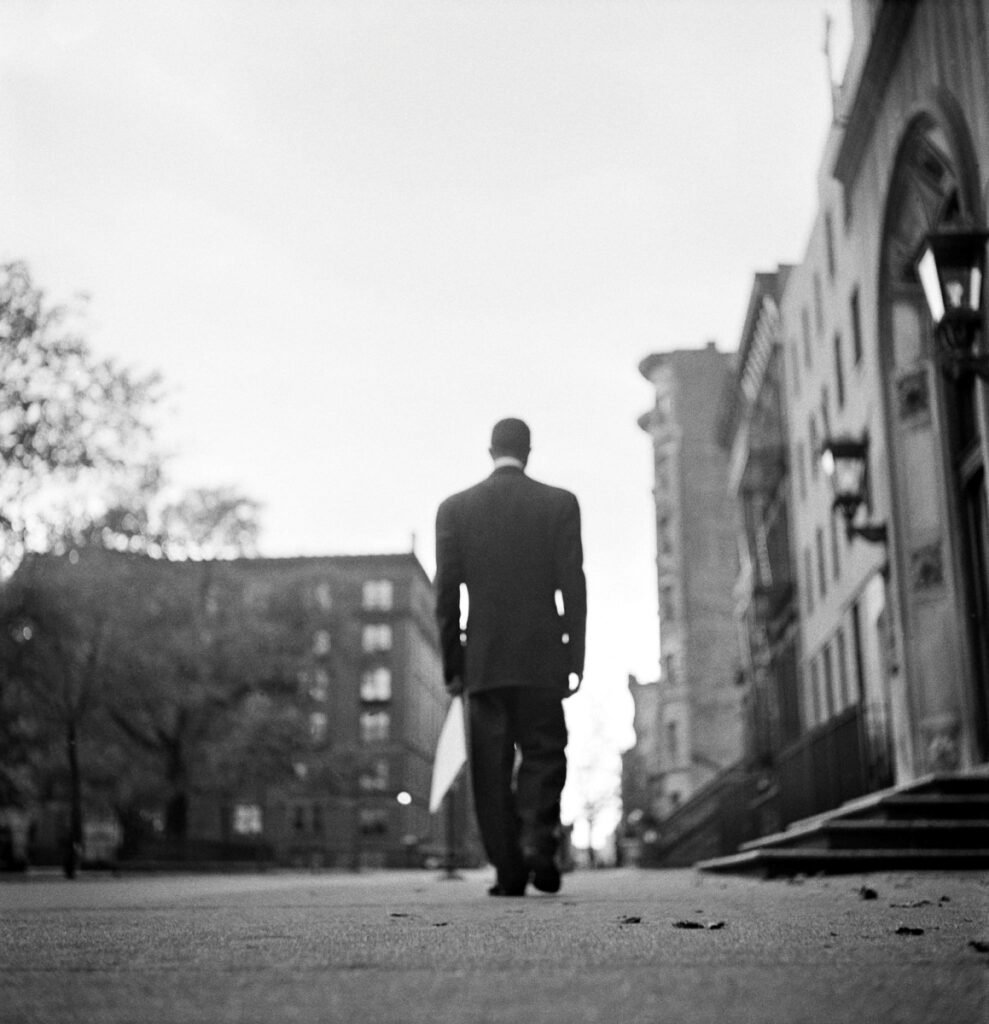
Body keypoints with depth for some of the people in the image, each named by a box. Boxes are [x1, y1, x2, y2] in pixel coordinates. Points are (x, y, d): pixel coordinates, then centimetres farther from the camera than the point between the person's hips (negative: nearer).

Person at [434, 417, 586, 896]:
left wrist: (452, 665, 7)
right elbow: (572, 585, -2)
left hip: (482, 660, 1)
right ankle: (538, 839, -11)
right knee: (544, 755, 10)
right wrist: (574, 658, 2)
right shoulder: (560, 503, 2)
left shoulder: (455, 508, 4)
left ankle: (509, 869, 4)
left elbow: (446, 592, 3)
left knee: (492, 768, 6)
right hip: (541, 659, 0)